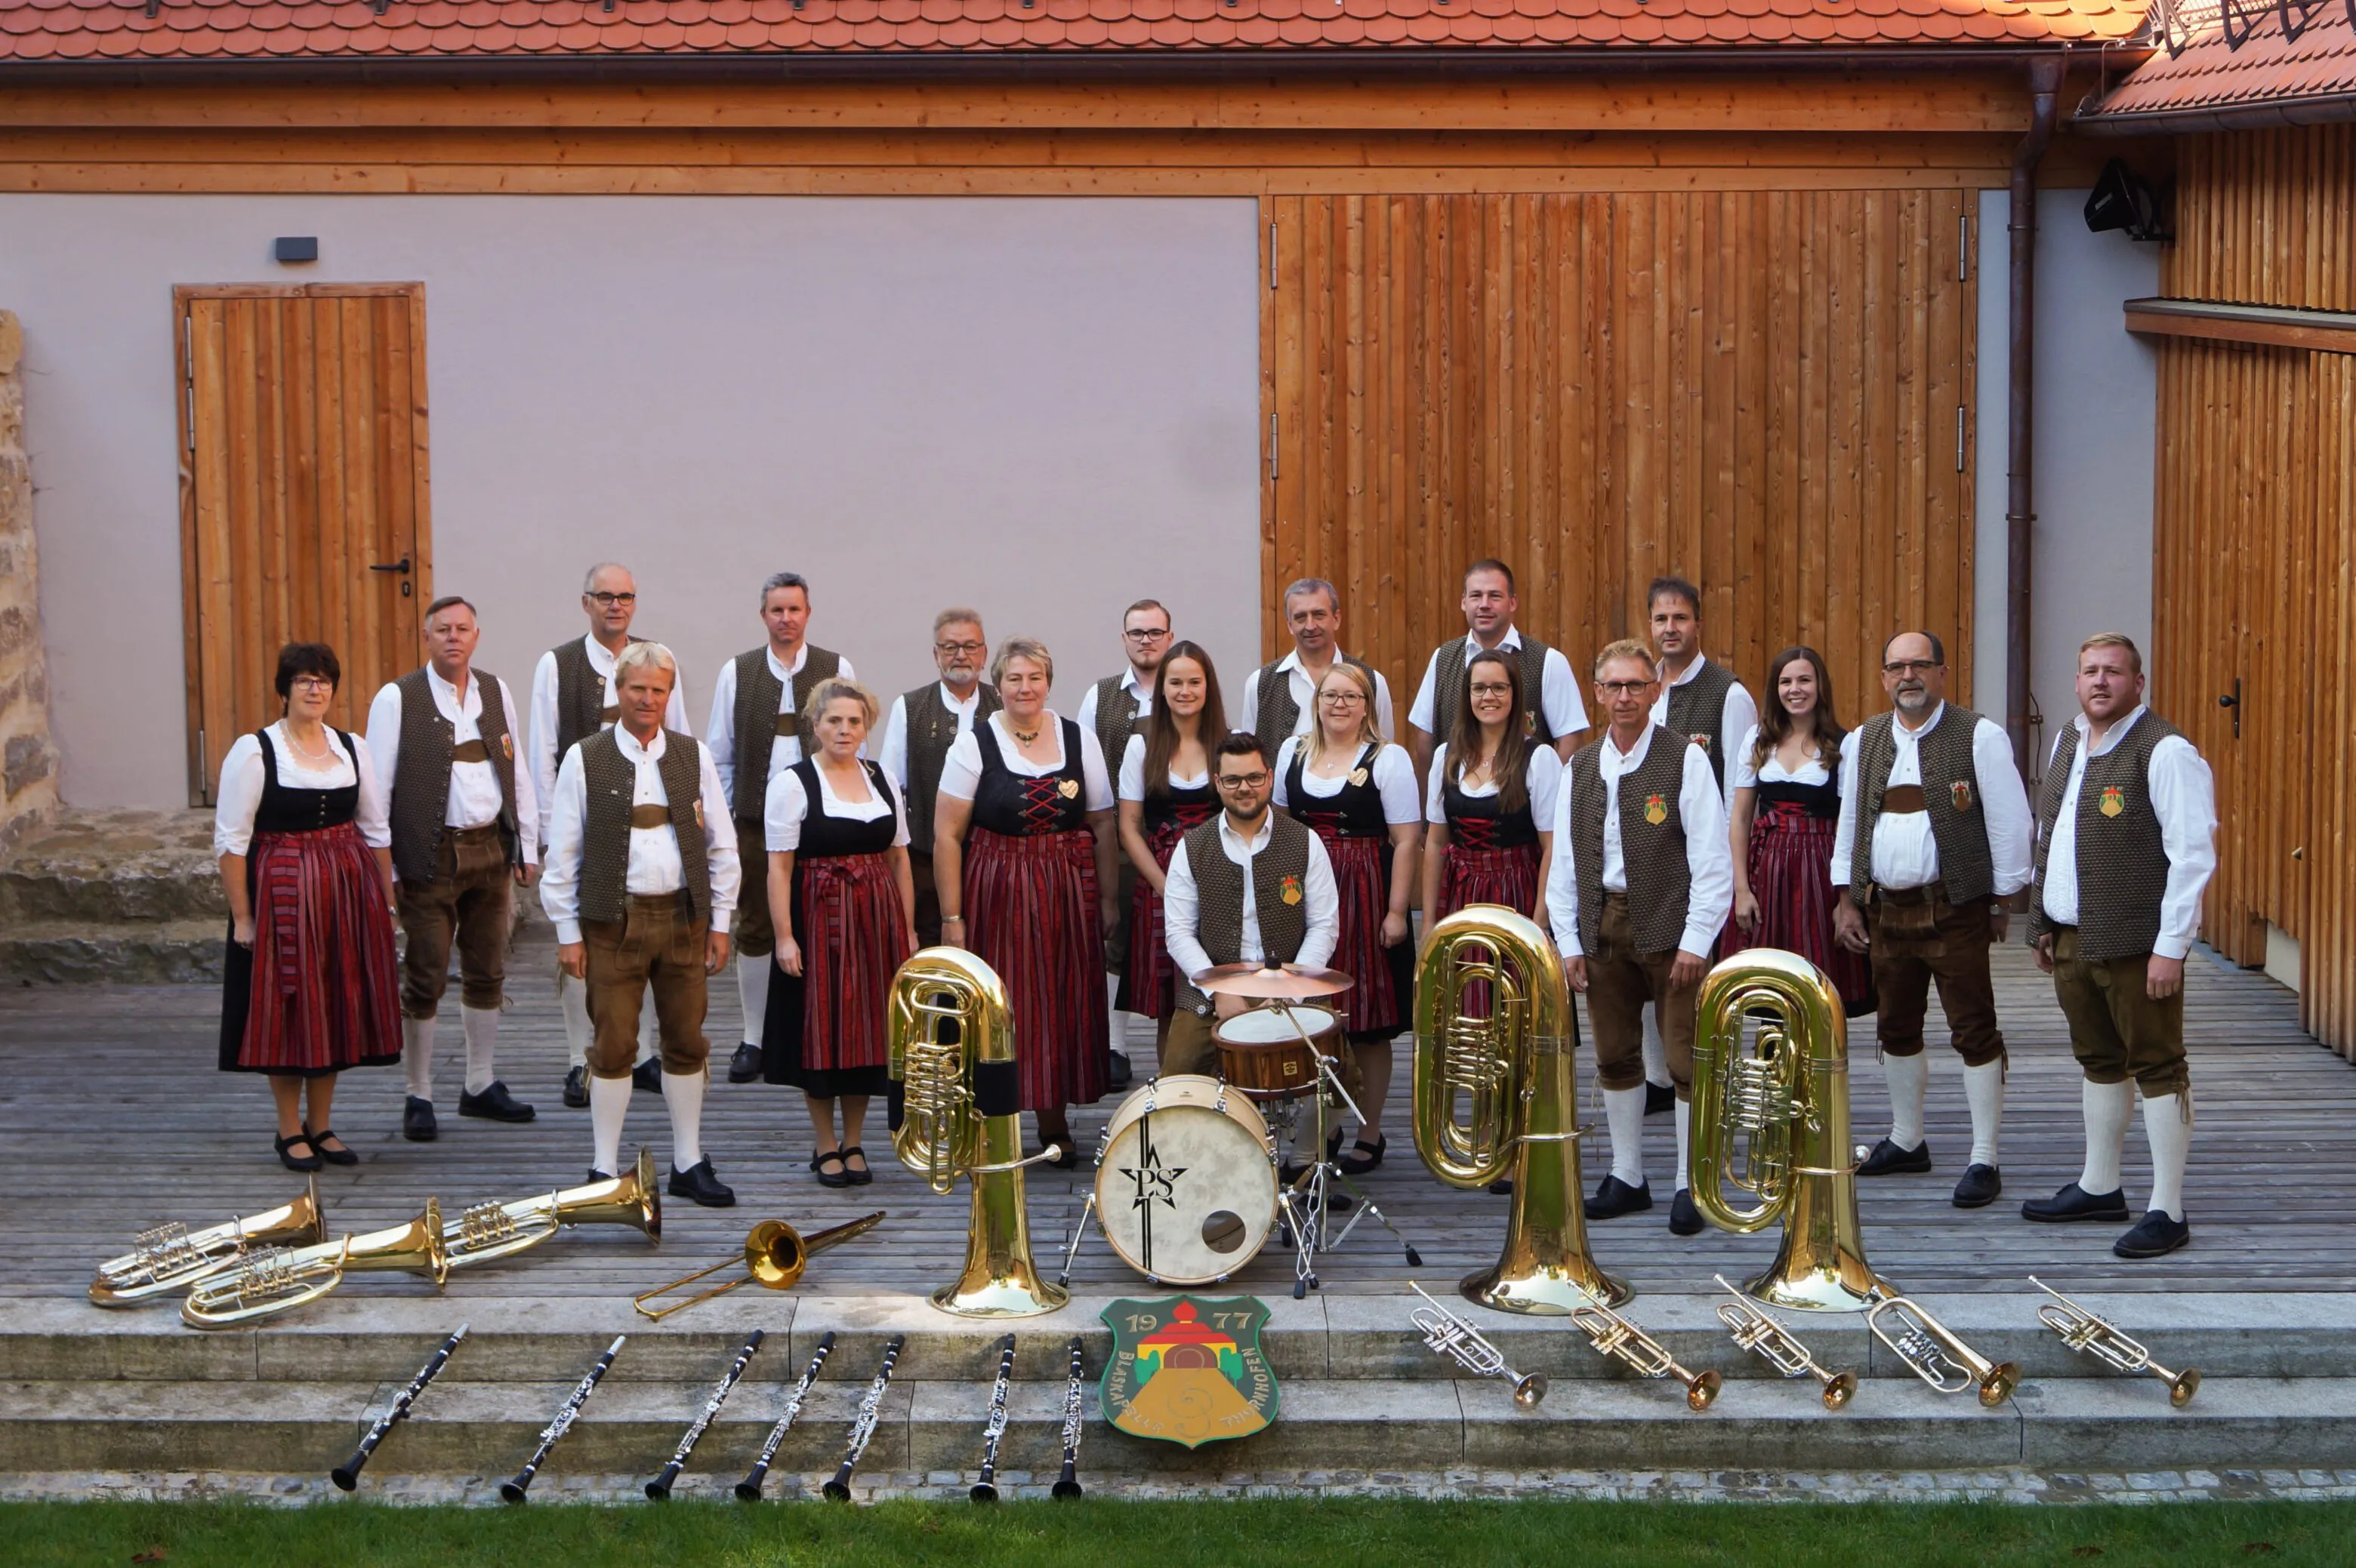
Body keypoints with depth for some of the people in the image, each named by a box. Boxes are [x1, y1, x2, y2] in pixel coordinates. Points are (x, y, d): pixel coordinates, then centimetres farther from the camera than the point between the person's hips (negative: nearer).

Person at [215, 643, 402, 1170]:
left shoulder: (352, 749, 7)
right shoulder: (253, 751, -7)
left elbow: (377, 831, 13)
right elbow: (231, 840, -8)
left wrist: (386, 904, 8)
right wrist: (242, 916, -12)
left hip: (347, 893, 4)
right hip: (281, 896, -4)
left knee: (336, 1007, 8)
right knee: (287, 1011, 1)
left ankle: (321, 1127, 20)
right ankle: (290, 1131, 13)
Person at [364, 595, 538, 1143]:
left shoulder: (496, 693, 9)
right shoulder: (397, 699, -5)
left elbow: (518, 773, 13)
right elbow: (378, 786, -5)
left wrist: (527, 848, 9)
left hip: (491, 847, 5)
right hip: (431, 853, -5)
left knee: (487, 974, 13)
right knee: (425, 980, -1)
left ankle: (481, 1087, 25)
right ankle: (419, 1097, 9)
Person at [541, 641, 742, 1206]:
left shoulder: (694, 757, 7)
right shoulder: (585, 760, -1)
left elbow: (722, 846, 10)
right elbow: (563, 852, 1)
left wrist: (719, 923, 6)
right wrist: (568, 932, -3)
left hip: (683, 916, 3)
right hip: (613, 921, -3)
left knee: (686, 1043, 8)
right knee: (613, 1046, 0)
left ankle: (688, 1164, 18)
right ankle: (605, 1168, 9)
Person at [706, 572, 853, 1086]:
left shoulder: (836, 670, 4)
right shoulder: (736, 672, 6)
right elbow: (719, 754, 9)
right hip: (754, 819, 1)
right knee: (754, 928, 3)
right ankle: (753, 1039, 12)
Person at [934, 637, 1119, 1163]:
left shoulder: (1080, 740, 6)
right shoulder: (975, 744, -3)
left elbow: (1103, 826, 9)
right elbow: (947, 835, -5)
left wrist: (1107, 901, 3)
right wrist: (952, 917, -9)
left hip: (1068, 896, 3)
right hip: (997, 897, -2)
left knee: (1063, 1003, 5)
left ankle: (1055, 1124, 16)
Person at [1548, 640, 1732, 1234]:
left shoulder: (1685, 759, -5)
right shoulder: (1581, 768, 9)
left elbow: (1712, 858, -9)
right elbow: (1564, 861, 11)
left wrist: (1696, 940, -14)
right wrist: (1569, 940, 4)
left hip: (1670, 927, -5)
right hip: (1603, 925, 5)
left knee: (1687, 1061, -2)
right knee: (1615, 1057, 13)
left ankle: (1689, 1186, 7)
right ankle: (1627, 1178, 24)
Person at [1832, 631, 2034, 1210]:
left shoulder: (1979, 738, -5)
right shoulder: (1863, 741, 10)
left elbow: (2009, 821, -3)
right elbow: (1848, 822, 16)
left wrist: (2002, 898, -5)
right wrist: (1846, 898, 11)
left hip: (1954, 908, -5)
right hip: (1885, 908, 5)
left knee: (1974, 1032, -5)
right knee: (1896, 1027, 15)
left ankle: (1984, 1160, -1)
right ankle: (1906, 1141, 31)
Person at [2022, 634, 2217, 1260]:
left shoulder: (2164, 752, -14)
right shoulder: (2068, 741, 13)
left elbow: (2193, 855, -17)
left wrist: (2171, 947, -19)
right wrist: (2045, 923, 18)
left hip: (2135, 944, -8)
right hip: (2073, 939, 8)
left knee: (2157, 1068, -2)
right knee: (2099, 1062, 18)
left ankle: (2167, 1212, 2)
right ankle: (2100, 1188, 31)